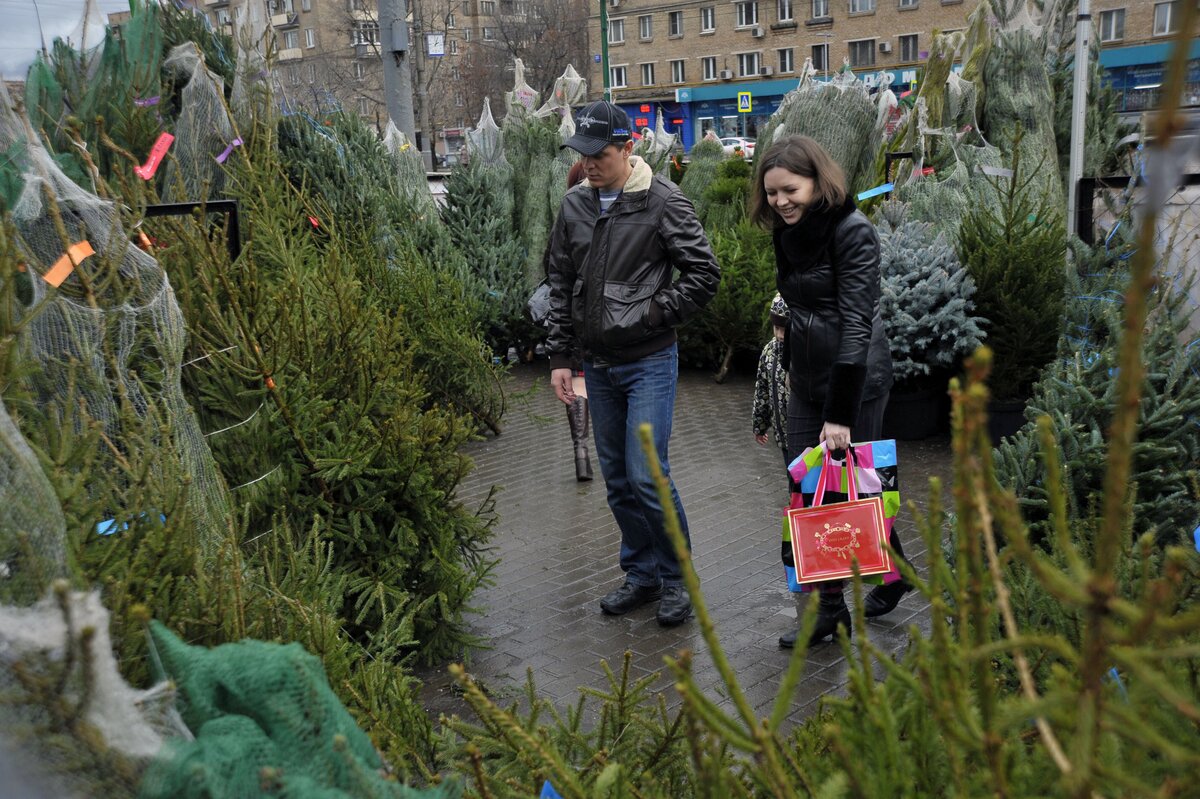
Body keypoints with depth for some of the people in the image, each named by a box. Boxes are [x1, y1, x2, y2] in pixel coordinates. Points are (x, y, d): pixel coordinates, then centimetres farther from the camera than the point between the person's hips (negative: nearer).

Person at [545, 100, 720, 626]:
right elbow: (561, 285, 12)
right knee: (617, 480, 12)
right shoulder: (575, 206, 6)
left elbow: (704, 274, -8)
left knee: (646, 475, -9)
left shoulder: (663, 203, -10)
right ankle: (641, 574, 28)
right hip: (597, 365, 6)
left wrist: (651, 315, -14)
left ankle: (675, 578, 12)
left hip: (649, 361, -6)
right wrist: (559, 356, 8)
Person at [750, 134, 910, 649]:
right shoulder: (785, 231, 6)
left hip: (857, 375, -7)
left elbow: (856, 323, -23)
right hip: (807, 376, 7)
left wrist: (840, 414, -26)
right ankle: (830, 607, 15)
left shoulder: (852, 231, -17)